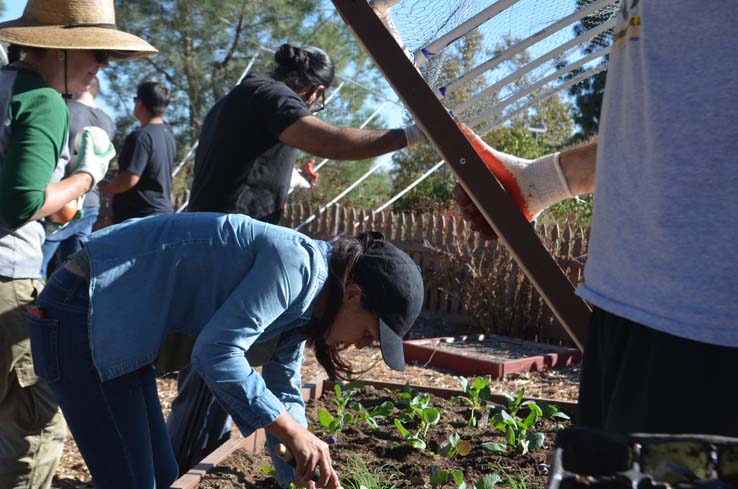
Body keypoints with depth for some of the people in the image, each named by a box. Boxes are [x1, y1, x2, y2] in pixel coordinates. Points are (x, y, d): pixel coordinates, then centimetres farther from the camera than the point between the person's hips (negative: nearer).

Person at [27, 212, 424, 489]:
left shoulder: (302, 298, 8)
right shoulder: (297, 264, -22)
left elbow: (282, 390, 18)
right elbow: (216, 354, -28)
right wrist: (295, 433, -19)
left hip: (115, 329, 10)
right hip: (82, 317, -10)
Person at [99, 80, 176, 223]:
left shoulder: (141, 136, -17)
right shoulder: (168, 135, 10)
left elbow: (130, 179, -23)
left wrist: (105, 188, -6)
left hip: (138, 216, -9)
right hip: (162, 212, 9)